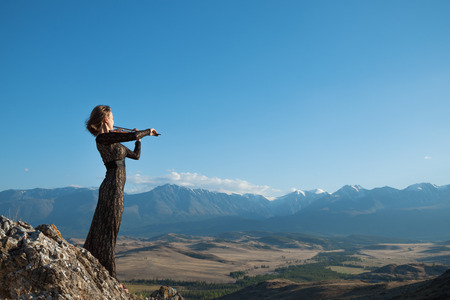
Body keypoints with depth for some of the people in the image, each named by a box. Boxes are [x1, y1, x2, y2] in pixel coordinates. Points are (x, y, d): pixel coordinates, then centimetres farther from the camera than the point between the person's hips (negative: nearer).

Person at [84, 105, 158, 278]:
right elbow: (132, 136, -21)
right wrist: (148, 132, -4)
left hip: (111, 187, 9)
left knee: (101, 229, 13)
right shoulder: (102, 138, -10)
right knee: (108, 229, -4)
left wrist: (139, 138, 26)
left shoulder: (113, 141, 19)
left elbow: (136, 155, 26)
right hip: (113, 187, -9)